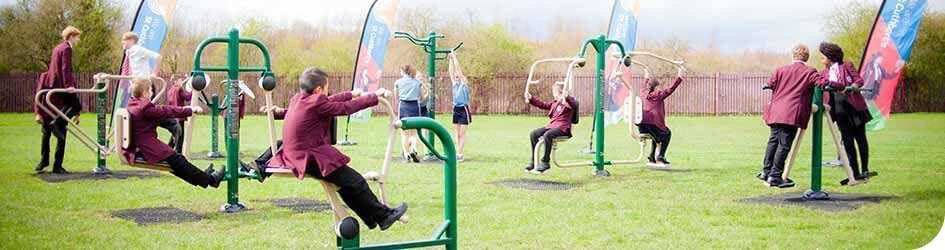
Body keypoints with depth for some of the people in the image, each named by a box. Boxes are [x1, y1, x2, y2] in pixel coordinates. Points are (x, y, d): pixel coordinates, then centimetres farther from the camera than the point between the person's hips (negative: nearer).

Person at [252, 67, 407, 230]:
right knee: (355, 182, -5)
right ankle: (383, 216, 3)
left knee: (344, 181, 20)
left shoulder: (297, 99, 10)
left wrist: (351, 94, 33)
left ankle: (370, 218, 26)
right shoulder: (316, 103, -15)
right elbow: (346, 108, -10)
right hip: (310, 159, -10)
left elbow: (329, 101, 22)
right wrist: (375, 96, 1)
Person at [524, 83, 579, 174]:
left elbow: (574, 104, -28)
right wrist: (531, 99, 28)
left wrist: (567, 98, -47)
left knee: (547, 135, -35)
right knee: (534, 134, -3)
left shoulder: (568, 102, -5)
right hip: (551, 126, 9)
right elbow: (543, 105, 33)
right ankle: (533, 161, 1)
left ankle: (545, 162, -28)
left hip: (563, 128, -9)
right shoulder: (554, 103, 23)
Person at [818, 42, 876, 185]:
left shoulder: (846, 66, 0)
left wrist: (851, 87, -24)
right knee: (847, 142, 2)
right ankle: (855, 174, 4)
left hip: (855, 108, -4)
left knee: (860, 138, 2)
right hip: (840, 111, 4)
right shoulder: (824, 73, 11)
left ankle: (865, 170, 8)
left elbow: (859, 80, -6)